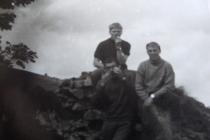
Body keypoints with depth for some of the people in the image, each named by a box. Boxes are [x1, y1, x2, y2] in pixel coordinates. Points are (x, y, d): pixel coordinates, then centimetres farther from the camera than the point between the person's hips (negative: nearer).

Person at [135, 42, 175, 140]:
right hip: (145, 98, 1)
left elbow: (170, 86, -8)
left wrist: (153, 96, -13)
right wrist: (146, 99, -16)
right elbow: (138, 86, -3)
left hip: (161, 98, -1)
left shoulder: (167, 66, -3)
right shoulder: (143, 65, 0)